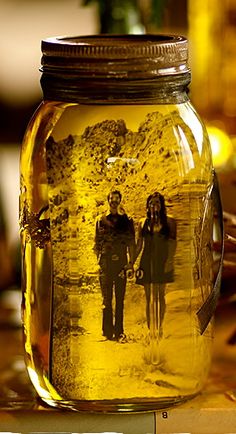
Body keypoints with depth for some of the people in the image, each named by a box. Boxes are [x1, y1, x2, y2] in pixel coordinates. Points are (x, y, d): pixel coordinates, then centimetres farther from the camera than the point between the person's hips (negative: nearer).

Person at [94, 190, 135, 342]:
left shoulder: (127, 221, 11)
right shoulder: (102, 221, 13)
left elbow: (131, 243, 7)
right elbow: (97, 243, 13)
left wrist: (131, 262, -4)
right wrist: (99, 260, -1)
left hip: (121, 263, 0)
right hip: (106, 264, 0)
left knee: (120, 299, -2)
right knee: (107, 298, -1)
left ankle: (119, 331, 0)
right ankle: (108, 331, 1)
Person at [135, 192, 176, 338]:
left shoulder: (169, 222, 3)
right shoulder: (143, 222, 9)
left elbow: (173, 242, -1)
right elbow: (139, 244, 12)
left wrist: (170, 260, -12)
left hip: (162, 261, -2)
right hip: (147, 262, 2)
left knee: (161, 295, 2)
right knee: (149, 297, 3)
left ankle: (160, 327, 9)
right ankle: (150, 329, 5)